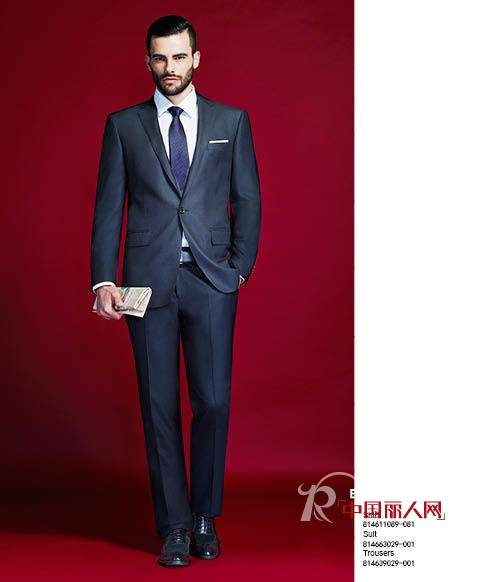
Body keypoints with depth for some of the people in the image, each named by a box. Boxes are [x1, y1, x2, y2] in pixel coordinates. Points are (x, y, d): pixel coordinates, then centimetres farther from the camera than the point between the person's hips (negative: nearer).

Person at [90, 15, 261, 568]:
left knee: (213, 401, -3)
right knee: (159, 406, 3)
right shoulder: (123, 125, 9)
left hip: (211, 279, 0)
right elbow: (108, 206, 6)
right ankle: (174, 527, 15)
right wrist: (103, 280, -3)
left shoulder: (231, 122, 10)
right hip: (148, 282, 0)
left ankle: (205, 517, 19)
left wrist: (240, 266, -1)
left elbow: (248, 199, 10)